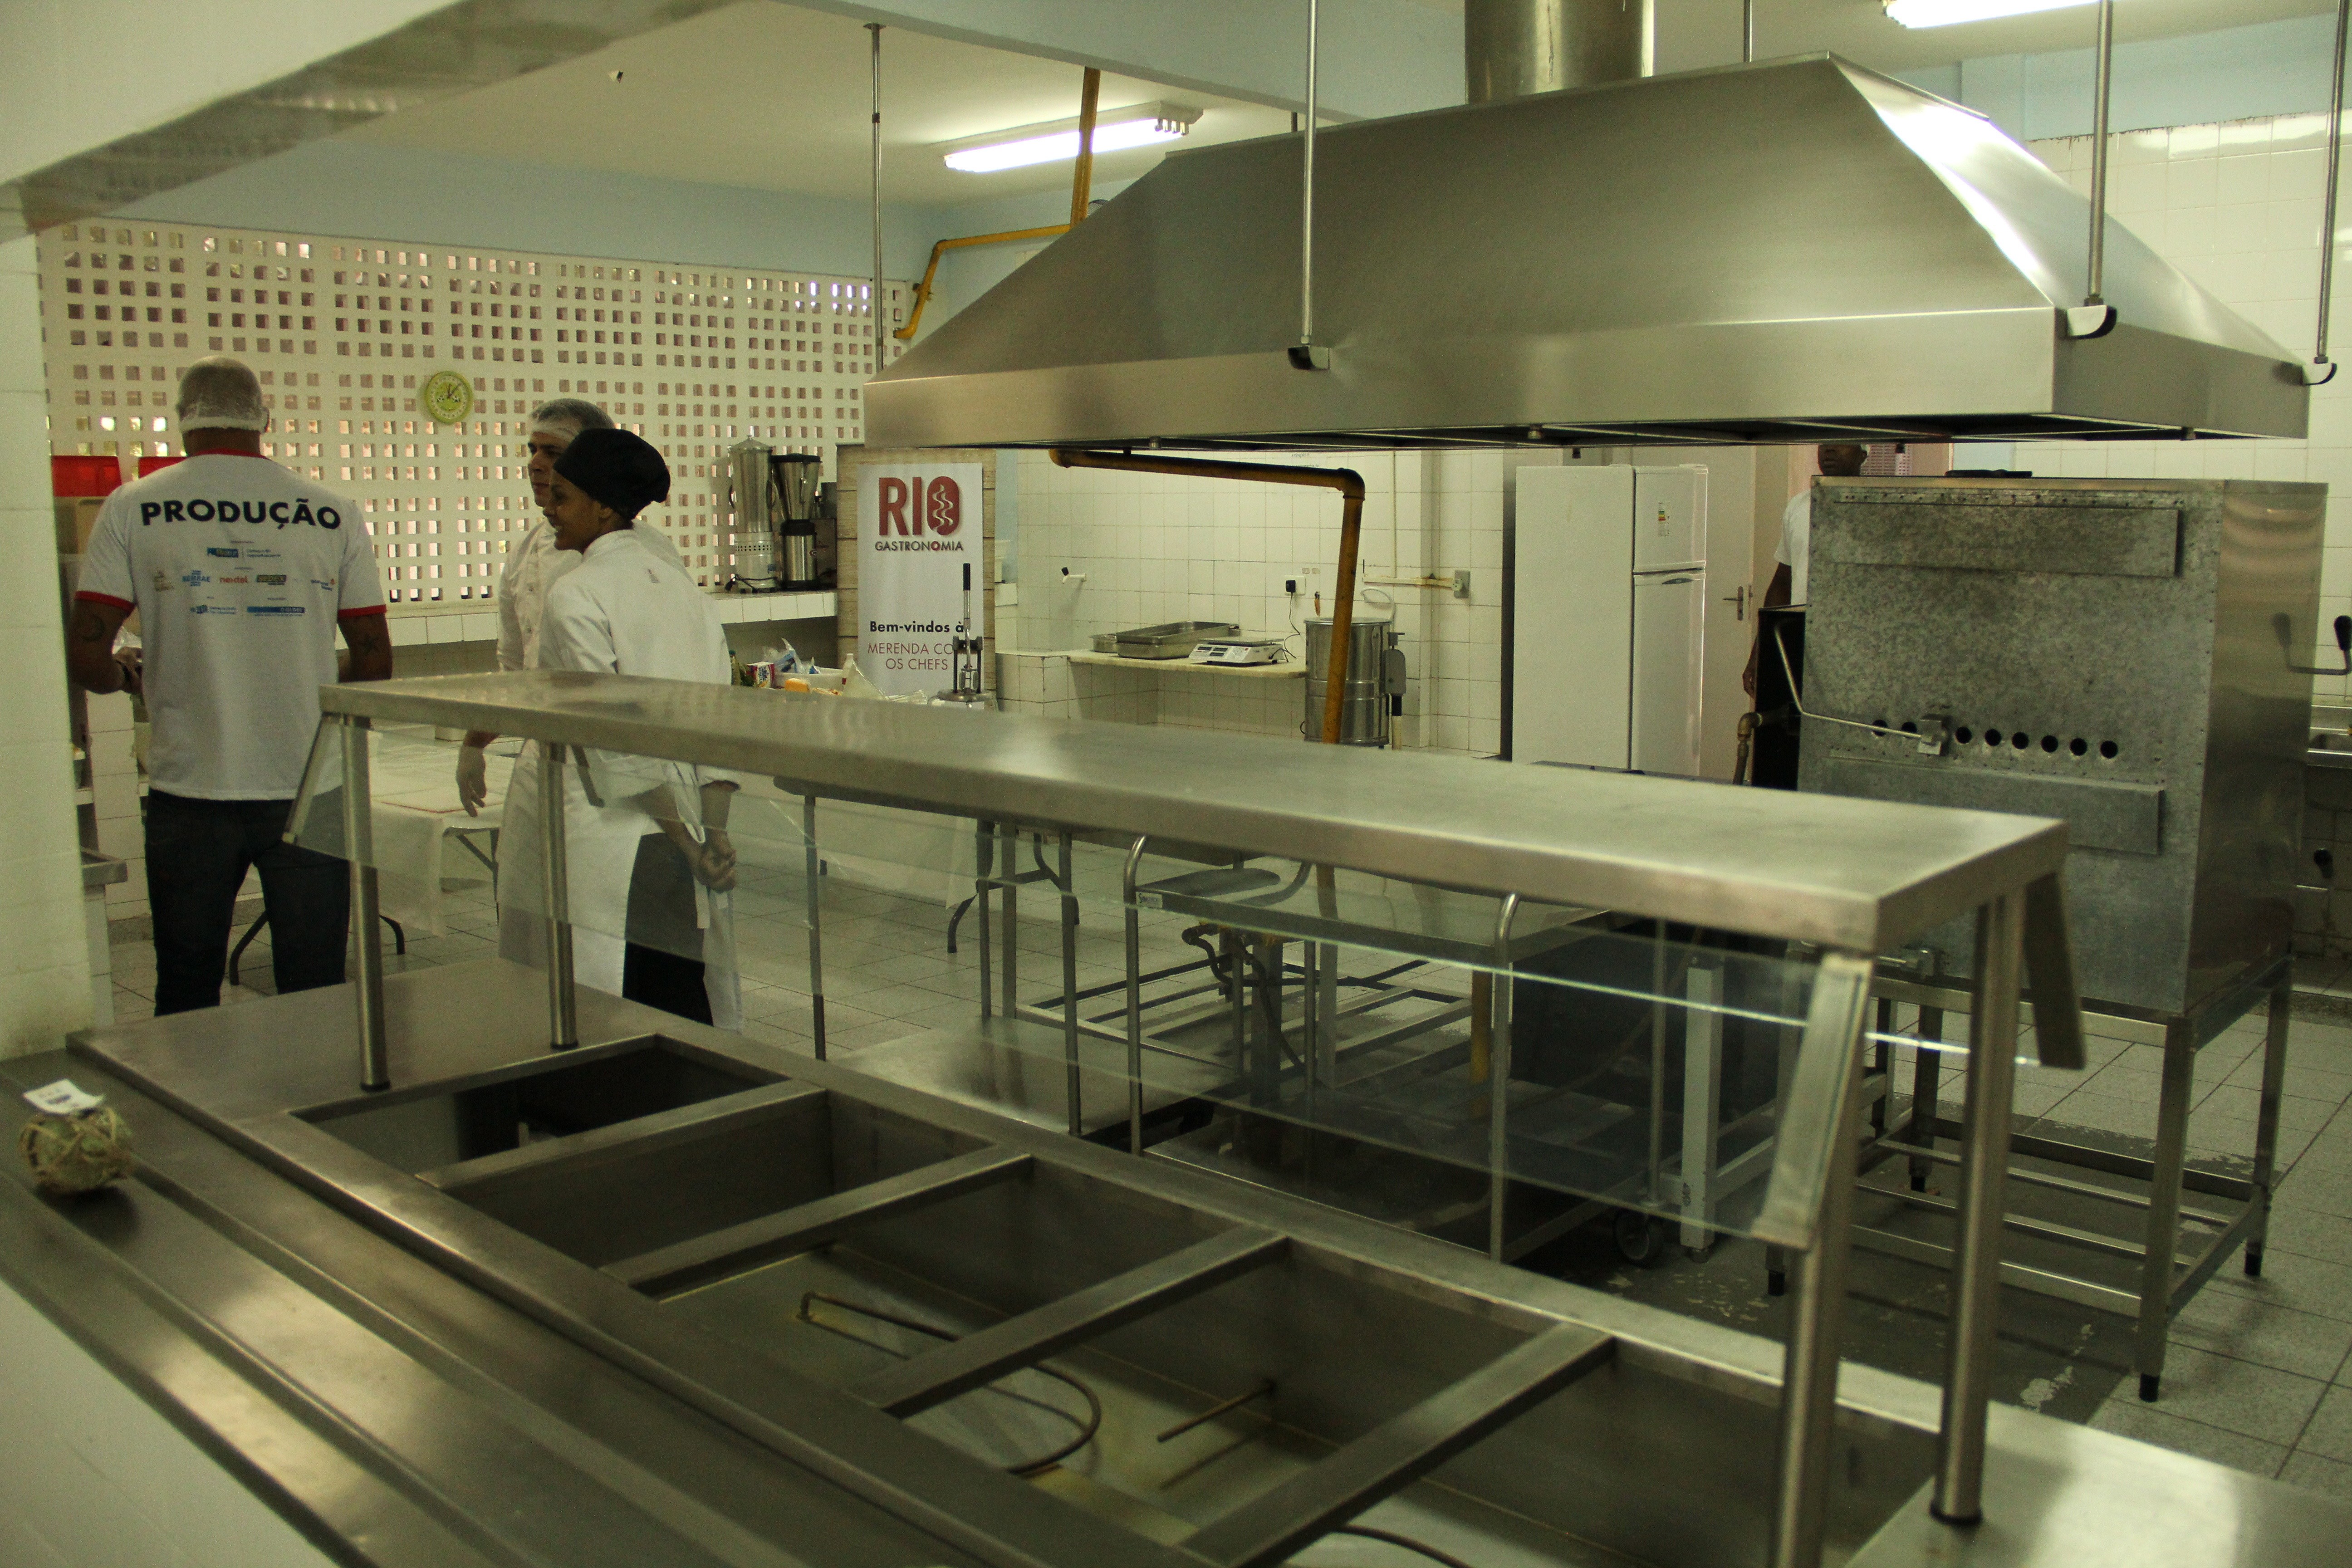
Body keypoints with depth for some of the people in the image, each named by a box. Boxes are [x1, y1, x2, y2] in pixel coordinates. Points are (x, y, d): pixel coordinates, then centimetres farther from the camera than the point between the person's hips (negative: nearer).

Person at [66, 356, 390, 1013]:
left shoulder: (133, 509, -1)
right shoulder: (333, 513, 1)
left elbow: (85, 659, -4)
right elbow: (375, 662, 3)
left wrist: (130, 677, 18)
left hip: (190, 792, 0)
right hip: (309, 790, 0)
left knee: (187, 1002, 13)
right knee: (317, 1000, 8)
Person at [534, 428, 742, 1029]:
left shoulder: (574, 596, -9)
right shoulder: (680, 581, 11)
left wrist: (685, 837, -9)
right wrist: (712, 830, 1)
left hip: (615, 838, -7)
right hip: (681, 845, 7)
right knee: (691, 1017, 12)